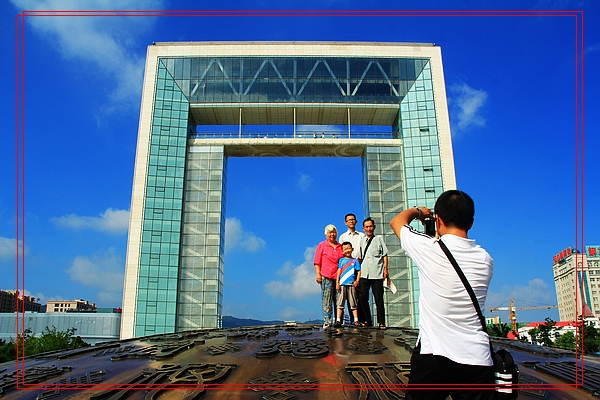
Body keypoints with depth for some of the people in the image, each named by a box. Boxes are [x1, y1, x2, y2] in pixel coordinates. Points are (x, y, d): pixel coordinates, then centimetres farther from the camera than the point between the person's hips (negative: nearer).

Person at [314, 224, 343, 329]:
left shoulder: (340, 246, 17)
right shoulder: (322, 245, 8)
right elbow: (317, 262, 4)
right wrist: (318, 274, -6)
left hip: (339, 277, 3)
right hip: (326, 277, -3)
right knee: (327, 299, -7)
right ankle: (327, 321, -6)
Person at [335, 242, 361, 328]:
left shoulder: (355, 261, 9)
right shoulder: (341, 260, 10)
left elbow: (359, 271, 8)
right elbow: (339, 271, 6)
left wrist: (357, 281, -6)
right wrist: (337, 282, -2)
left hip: (351, 285, 0)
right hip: (342, 284, 0)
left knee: (353, 303, 4)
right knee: (340, 303, -2)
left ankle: (356, 321, 9)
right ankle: (338, 321, -3)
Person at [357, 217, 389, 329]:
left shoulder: (379, 239, 9)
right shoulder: (361, 241, 16)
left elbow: (385, 254, 6)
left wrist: (385, 268, -3)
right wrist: (358, 269, 9)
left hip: (377, 274, -3)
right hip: (364, 274, 3)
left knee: (379, 299, -1)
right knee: (362, 298, -1)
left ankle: (381, 323, 4)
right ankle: (367, 320, 11)